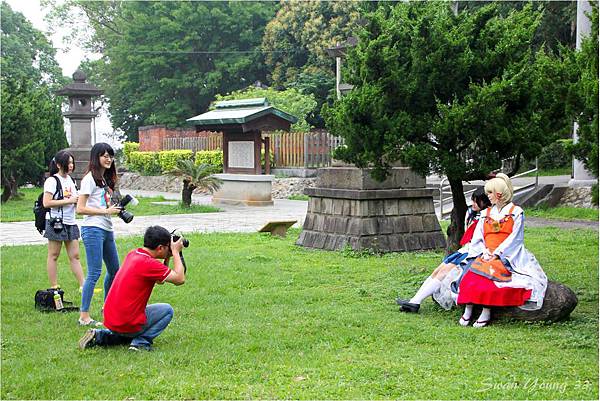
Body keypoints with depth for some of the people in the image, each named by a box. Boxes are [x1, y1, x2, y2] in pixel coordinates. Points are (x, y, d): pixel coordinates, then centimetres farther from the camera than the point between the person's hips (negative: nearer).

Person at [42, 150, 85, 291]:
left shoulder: (71, 180, 14)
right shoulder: (52, 181, -9)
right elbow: (47, 203, -18)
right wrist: (69, 201, -18)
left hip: (70, 222, 7)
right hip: (56, 222, -7)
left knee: (75, 256, 6)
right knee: (53, 256, 2)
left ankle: (83, 285, 5)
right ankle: (54, 287, 6)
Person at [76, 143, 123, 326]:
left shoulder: (106, 179, 17)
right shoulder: (90, 178, -9)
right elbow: (80, 208, -14)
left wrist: (116, 208, 3)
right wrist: (106, 211, -16)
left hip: (107, 230, 9)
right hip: (93, 229, -9)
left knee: (114, 271, 16)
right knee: (94, 273, -11)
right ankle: (84, 316, -7)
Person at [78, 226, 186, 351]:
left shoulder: (132, 255, 8)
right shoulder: (148, 264, -19)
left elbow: (159, 280, 18)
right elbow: (180, 279, -16)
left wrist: (167, 258, 12)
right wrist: (175, 252, -6)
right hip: (127, 324, -8)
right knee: (167, 310, 6)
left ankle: (99, 336, 16)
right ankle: (141, 342, -5)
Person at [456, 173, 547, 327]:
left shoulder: (516, 212, 6)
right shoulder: (486, 214, 21)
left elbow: (514, 238, -4)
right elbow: (477, 238, 14)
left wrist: (497, 254, -13)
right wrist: (485, 252, -6)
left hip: (506, 255, -4)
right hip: (486, 254, 4)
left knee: (490, 272, -34)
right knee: (472, 272, -26)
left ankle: (486, 312, -32)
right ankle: (467, 310, -29)